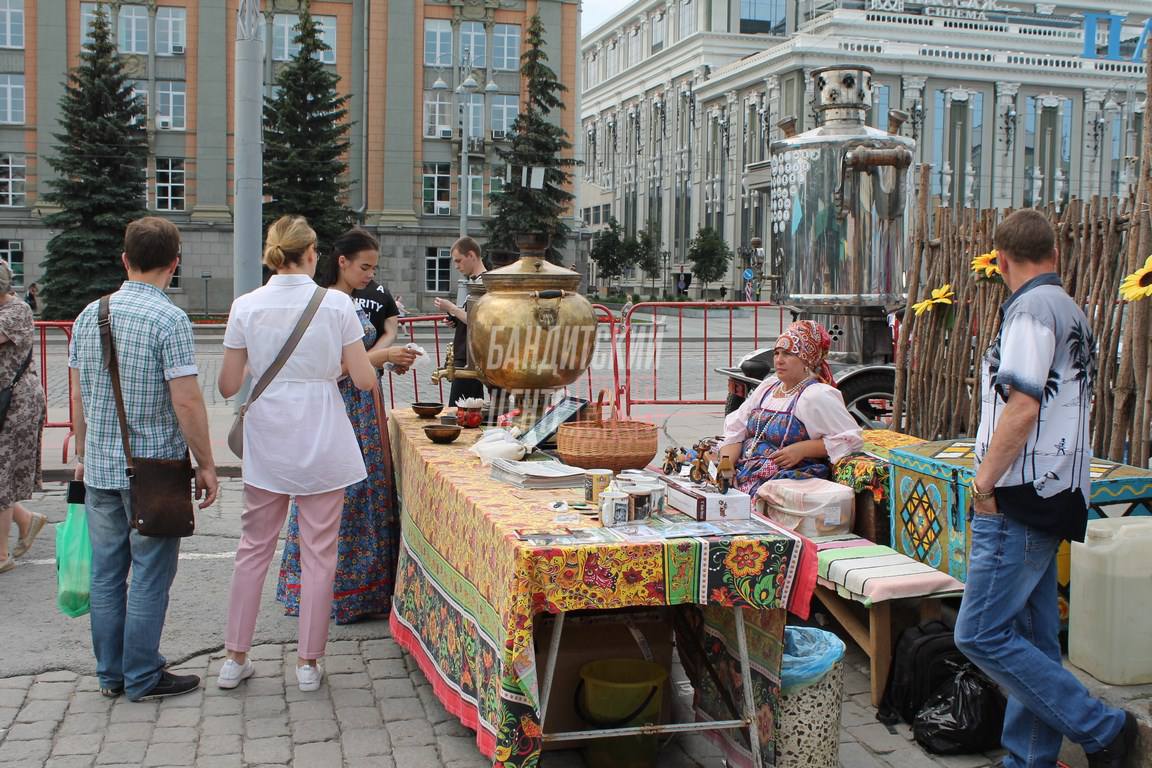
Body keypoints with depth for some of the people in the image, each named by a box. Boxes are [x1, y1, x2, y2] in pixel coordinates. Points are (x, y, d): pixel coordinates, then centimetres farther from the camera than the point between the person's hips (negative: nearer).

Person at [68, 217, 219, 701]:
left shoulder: (90, 315, 5)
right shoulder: (169, 320, -14)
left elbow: (78, 396, 10)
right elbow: (187, 401, -17)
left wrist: (83, 454, 20)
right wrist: (205, 464, -9)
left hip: (100, 467, 6)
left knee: (106, 571, 13)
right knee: (150, 574, 4)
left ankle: (110, 674, 23)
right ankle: (142, 677, 12)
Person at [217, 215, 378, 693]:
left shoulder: (246, 306, -3)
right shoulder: (336, 304, -7)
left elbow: (228, 386, 0)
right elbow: (364, 380, -5)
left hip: (266, 444, 2)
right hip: (322, 446, -2)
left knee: (254, 549, 15)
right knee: (318, 554, 8)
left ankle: (235, 658, 21)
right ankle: (308, 662, 16)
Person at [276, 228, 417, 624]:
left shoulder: (353, 304, 14)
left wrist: (391, 359, 5)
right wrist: (382, 355, -20)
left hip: (364, 412, 9)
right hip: (339, 415, -9)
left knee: (365, 496, 13)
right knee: (341, 500, -2)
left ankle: (364, 587, 22)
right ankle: (341, 591, 10)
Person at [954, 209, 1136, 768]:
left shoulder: (1031, 308, -11)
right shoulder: (1072, 312, 19)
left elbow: (1022, 407, -21)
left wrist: (985, 481, -13)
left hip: (1022, 497, -10)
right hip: (1053, 495, 10)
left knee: (980, 634, -9)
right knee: (1033, 639, 12)